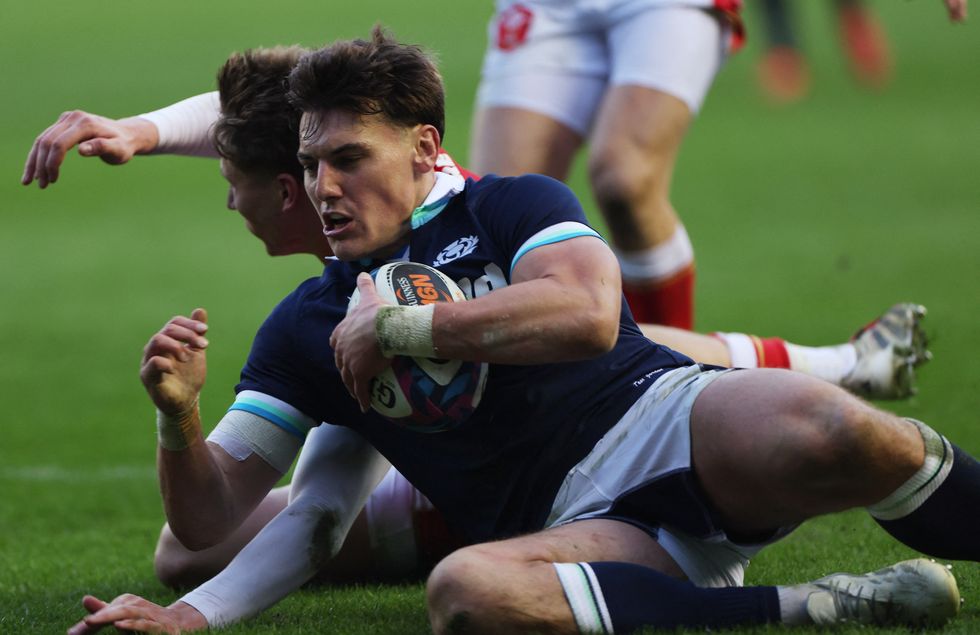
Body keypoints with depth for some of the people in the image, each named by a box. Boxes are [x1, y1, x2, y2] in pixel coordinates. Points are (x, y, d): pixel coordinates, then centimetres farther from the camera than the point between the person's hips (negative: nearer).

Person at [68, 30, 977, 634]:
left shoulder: (510, 209, 10)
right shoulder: (307, 327, 21)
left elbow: (587, 313, -13)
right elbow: (209, 515, 18)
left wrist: (398, 326, -8)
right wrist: (178, 415, -4)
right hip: (578, 531, 2)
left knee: (830, 436, -40)